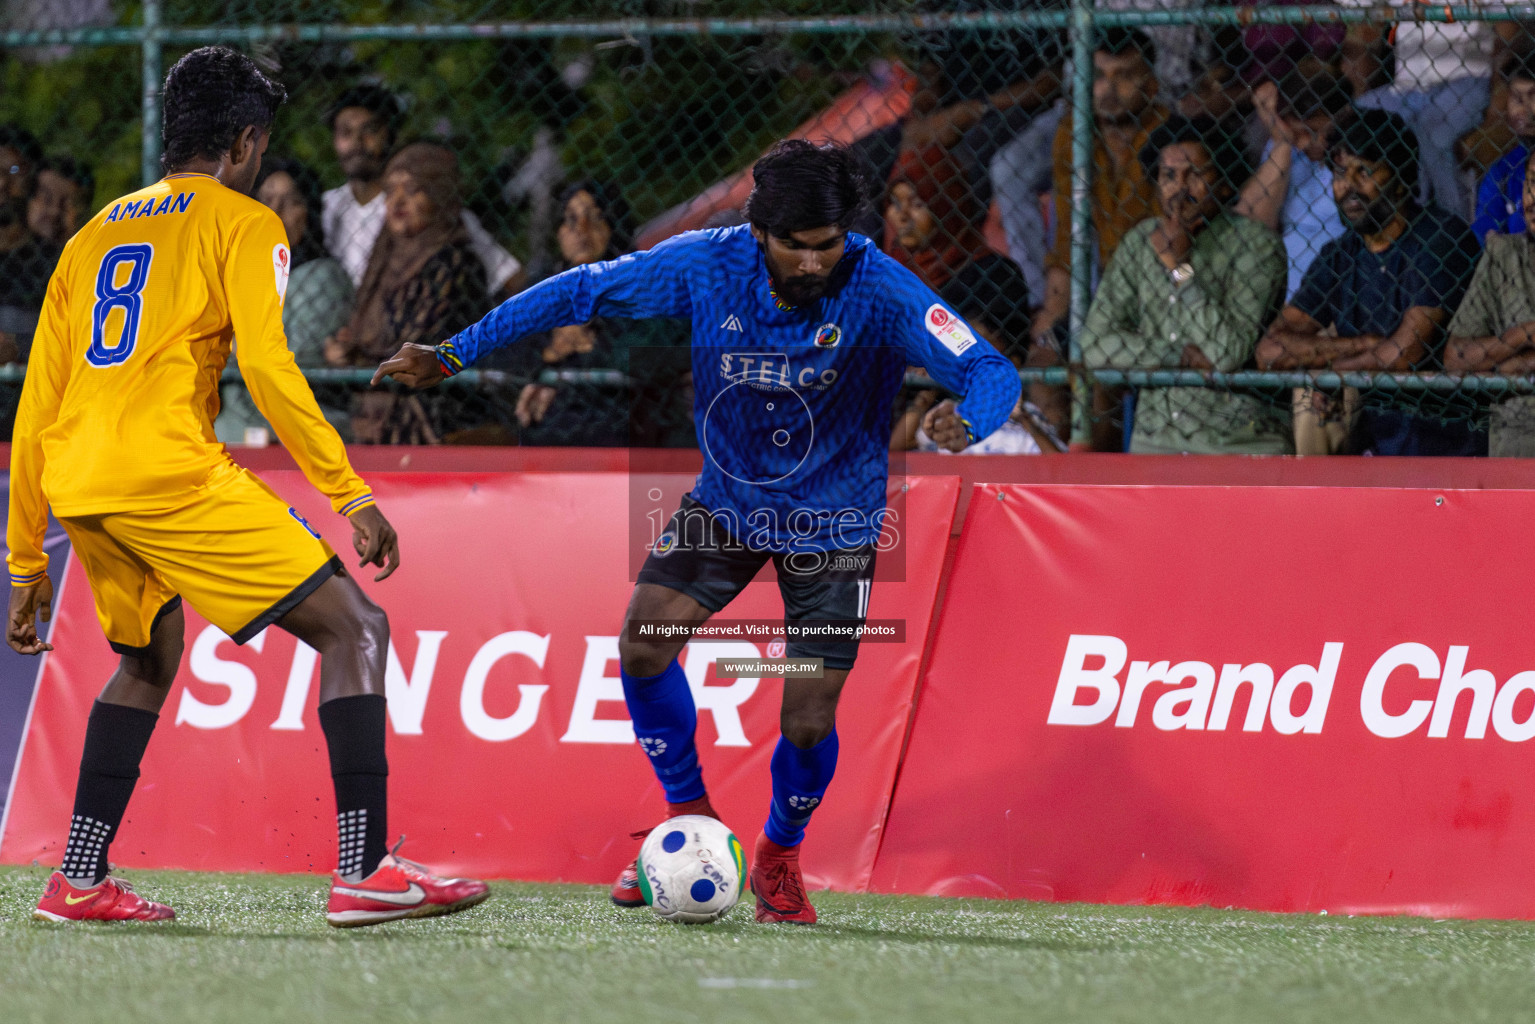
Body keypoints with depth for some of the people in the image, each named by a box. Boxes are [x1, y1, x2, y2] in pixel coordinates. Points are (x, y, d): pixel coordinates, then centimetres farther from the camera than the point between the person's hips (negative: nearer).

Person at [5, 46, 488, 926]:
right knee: (354, 628, -2)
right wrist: (351, 497, -7)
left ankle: (79, 880, 21)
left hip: (74, 483, 7)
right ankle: (366, 871, -13)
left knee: (150, 657, 30)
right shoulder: (242, 223, 6)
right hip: (168, 467, -7)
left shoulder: (95, 235, 24)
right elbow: (268, 368, -9)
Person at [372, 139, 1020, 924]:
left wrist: (965, 422, -52)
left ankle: (780, 856, 24)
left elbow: (990, 372, -27)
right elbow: (579, 293, -6)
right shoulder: (705, 267, -17)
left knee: (808, 723, -9)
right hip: (727, 499, 3)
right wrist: (452, 355, -7)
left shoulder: (878, 289, -25)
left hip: (833, 523, -3)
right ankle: (690, 820, 7)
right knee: (645, 638, -17)